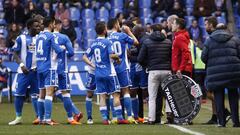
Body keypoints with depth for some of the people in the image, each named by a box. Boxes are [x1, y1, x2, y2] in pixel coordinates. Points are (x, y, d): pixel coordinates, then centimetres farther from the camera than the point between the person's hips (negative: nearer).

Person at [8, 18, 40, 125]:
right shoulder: (21, 38, 1)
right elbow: (15, 54, 1)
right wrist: (21, 65, -13)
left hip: (36, 71, 2)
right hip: (24, 71, -2)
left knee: (36, 94, 2)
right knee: (19, 94, -3)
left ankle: (39, 116, 6)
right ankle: (18, 117, 8)